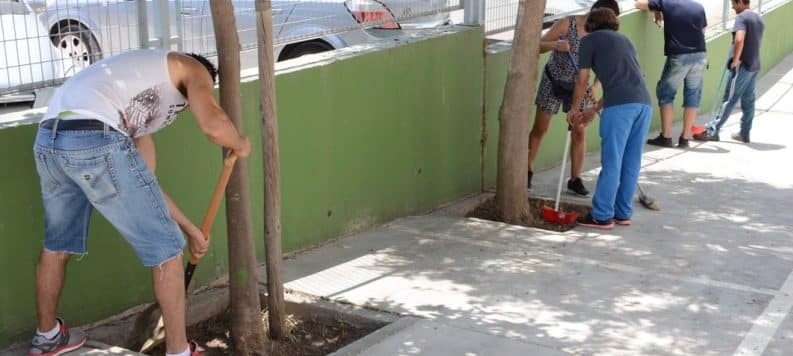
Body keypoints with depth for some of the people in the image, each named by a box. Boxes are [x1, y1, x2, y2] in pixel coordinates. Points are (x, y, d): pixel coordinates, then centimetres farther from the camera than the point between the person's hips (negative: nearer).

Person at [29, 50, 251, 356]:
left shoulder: (144, 108, 37)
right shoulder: (194, 69, 16)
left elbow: (143, 181, 36)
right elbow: (213, 125, -5)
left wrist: (190, 229, 42)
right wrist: (240, 144, 18)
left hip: (47, 141, 9)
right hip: (96, 141, -9)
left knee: (57, 244, 30)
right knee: (165, 247, 7)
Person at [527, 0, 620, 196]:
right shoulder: (566, 24, -20)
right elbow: (538, 46, -17)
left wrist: (595, 86, -25)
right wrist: (555, 44, -38)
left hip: (577, 85, 3)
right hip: (553, 82, -3)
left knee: (580, 132, -1)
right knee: (540, 129, 3)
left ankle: (575, 180, 9)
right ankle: (527, 172, 17)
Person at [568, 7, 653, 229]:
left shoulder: (590, 40, 12)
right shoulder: (624, 40, 30)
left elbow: (582, 81, 14)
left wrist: (574, 110, 29)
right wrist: (594, 110, 38)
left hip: (620, 105, -6)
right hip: (644, 103, 6)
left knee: (611, 163, -1)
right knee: (631, 163, 12)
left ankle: (602, 216, 4)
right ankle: (623, 214, 20)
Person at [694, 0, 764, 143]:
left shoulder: (742, 17, -12)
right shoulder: (759, 19, 17)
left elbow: (739, 39, -28)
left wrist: (736, 59, -19)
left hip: (742, 65, -9)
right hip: (754, 65, 9)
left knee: (729, 99, -7)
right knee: (748, 100, 10)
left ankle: (712, 131, -4)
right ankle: (744, 133, 14)